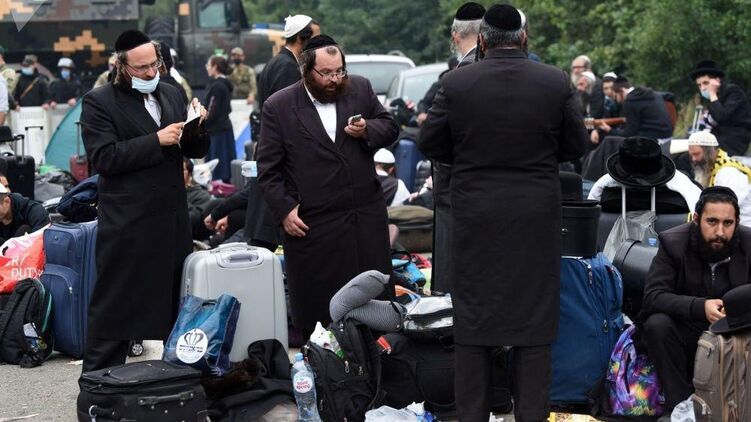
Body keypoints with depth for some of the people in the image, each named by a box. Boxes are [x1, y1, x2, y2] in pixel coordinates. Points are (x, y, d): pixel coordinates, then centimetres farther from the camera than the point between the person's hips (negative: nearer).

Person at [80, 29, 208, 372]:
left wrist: (196, 128, -5)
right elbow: (103, 157, -15)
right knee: (114, 306, -2)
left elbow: (195, 151, 17)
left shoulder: (171, 95, 14)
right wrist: (156, 140, -19)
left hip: (173, 219, 6)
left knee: (176, 301, 11)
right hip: (127, 224, -6)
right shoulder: (98, 102, -4)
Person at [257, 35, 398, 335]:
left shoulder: (360, 89, 5)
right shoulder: (279, 107, -4)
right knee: (317, 307, 2)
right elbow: (268, 168, -2)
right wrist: (284, 209, -10)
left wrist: (367, 130, -9)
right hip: (313, 224, -3)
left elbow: (390, 128, 13)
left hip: (367, 218, 3)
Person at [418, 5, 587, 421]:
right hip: (537, 219, 0)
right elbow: (576, 145, 3)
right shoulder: (556, 82, -5)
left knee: (473, 314, 8)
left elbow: (428, 143, 1)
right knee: (534, 317, 7)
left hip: (475, 217, 0)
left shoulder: (456, 83, -7)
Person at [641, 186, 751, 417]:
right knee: (656, 325, -30)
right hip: (685, 333, -1)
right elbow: (652, 296, -20)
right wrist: (700, 307, -36)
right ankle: (678, 406, -20)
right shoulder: (673, 242, -11)